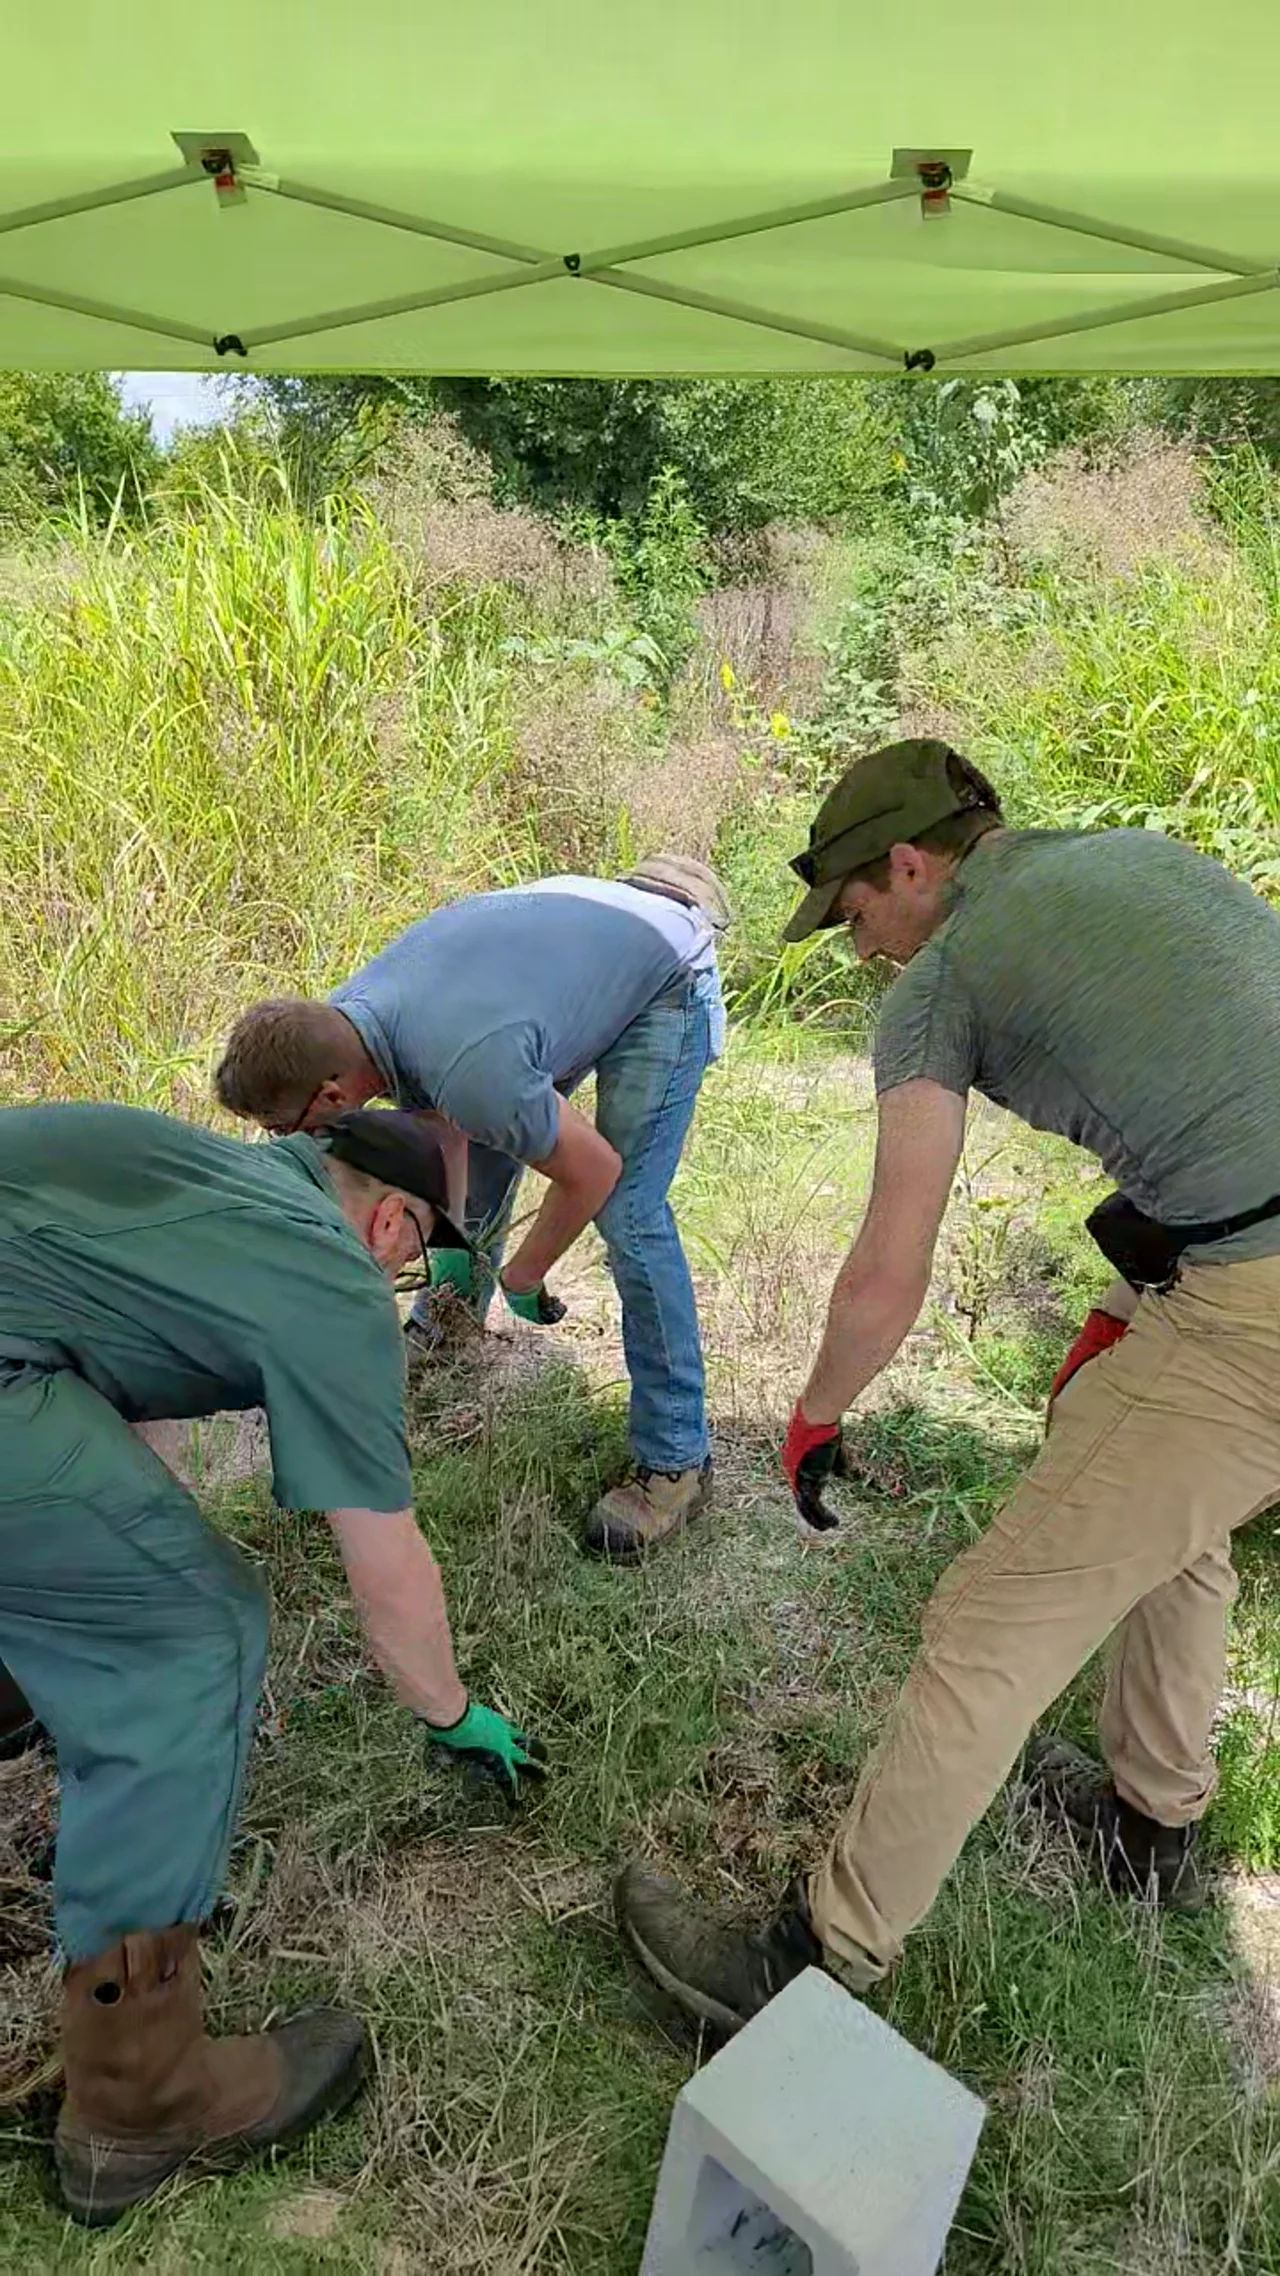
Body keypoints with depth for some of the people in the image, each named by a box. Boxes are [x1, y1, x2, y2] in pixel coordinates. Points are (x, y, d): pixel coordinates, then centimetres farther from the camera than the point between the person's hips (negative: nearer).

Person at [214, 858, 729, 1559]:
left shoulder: (472, 1071, -42)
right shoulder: (338, 1021, -16)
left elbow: (595, 1170, -26)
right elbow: (438, 1116, 4)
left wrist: (523, 1279, -10)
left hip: (661, 971, -8)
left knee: (627, 1214, -16)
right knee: (477, 1171, 13)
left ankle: (677, 1462, -4)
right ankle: (443, 1331, 39)